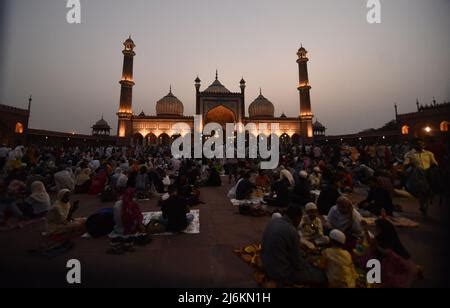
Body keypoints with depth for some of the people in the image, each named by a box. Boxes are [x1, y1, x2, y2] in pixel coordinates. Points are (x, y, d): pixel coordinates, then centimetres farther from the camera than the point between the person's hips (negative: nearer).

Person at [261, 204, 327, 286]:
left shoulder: (273, 222, -3)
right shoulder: (292, 231, -26)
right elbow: (298, 263, -16)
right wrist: (309, 266, 5)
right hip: (282, 273, -8)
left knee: (306, 262, 24)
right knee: (321, 276, 2)